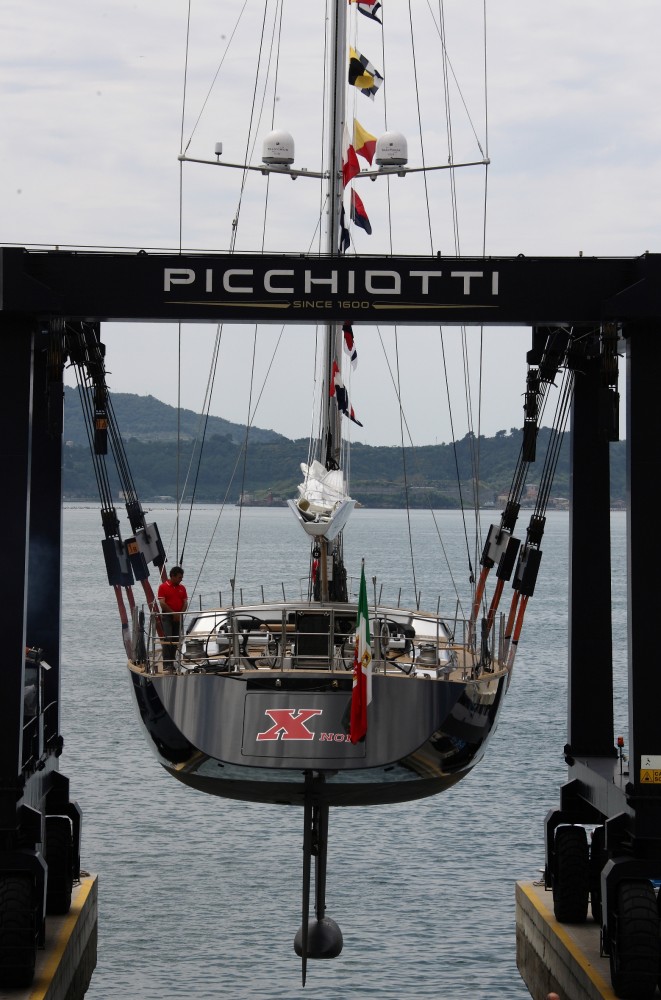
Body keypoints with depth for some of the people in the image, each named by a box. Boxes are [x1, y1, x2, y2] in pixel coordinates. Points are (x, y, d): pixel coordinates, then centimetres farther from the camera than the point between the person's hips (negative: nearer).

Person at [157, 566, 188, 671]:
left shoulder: (182, 588, 11)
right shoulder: (163, 587, -4)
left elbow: (185, 603, 9)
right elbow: (162, 603, -11)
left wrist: (180, 614, -7)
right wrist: (174, 613, -12)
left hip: (178, 617, 5)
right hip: (167, 616, -5)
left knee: (176, 640, 6)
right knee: (167, 639, -12)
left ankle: (172, 663, 12)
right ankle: (166, 664, -15)